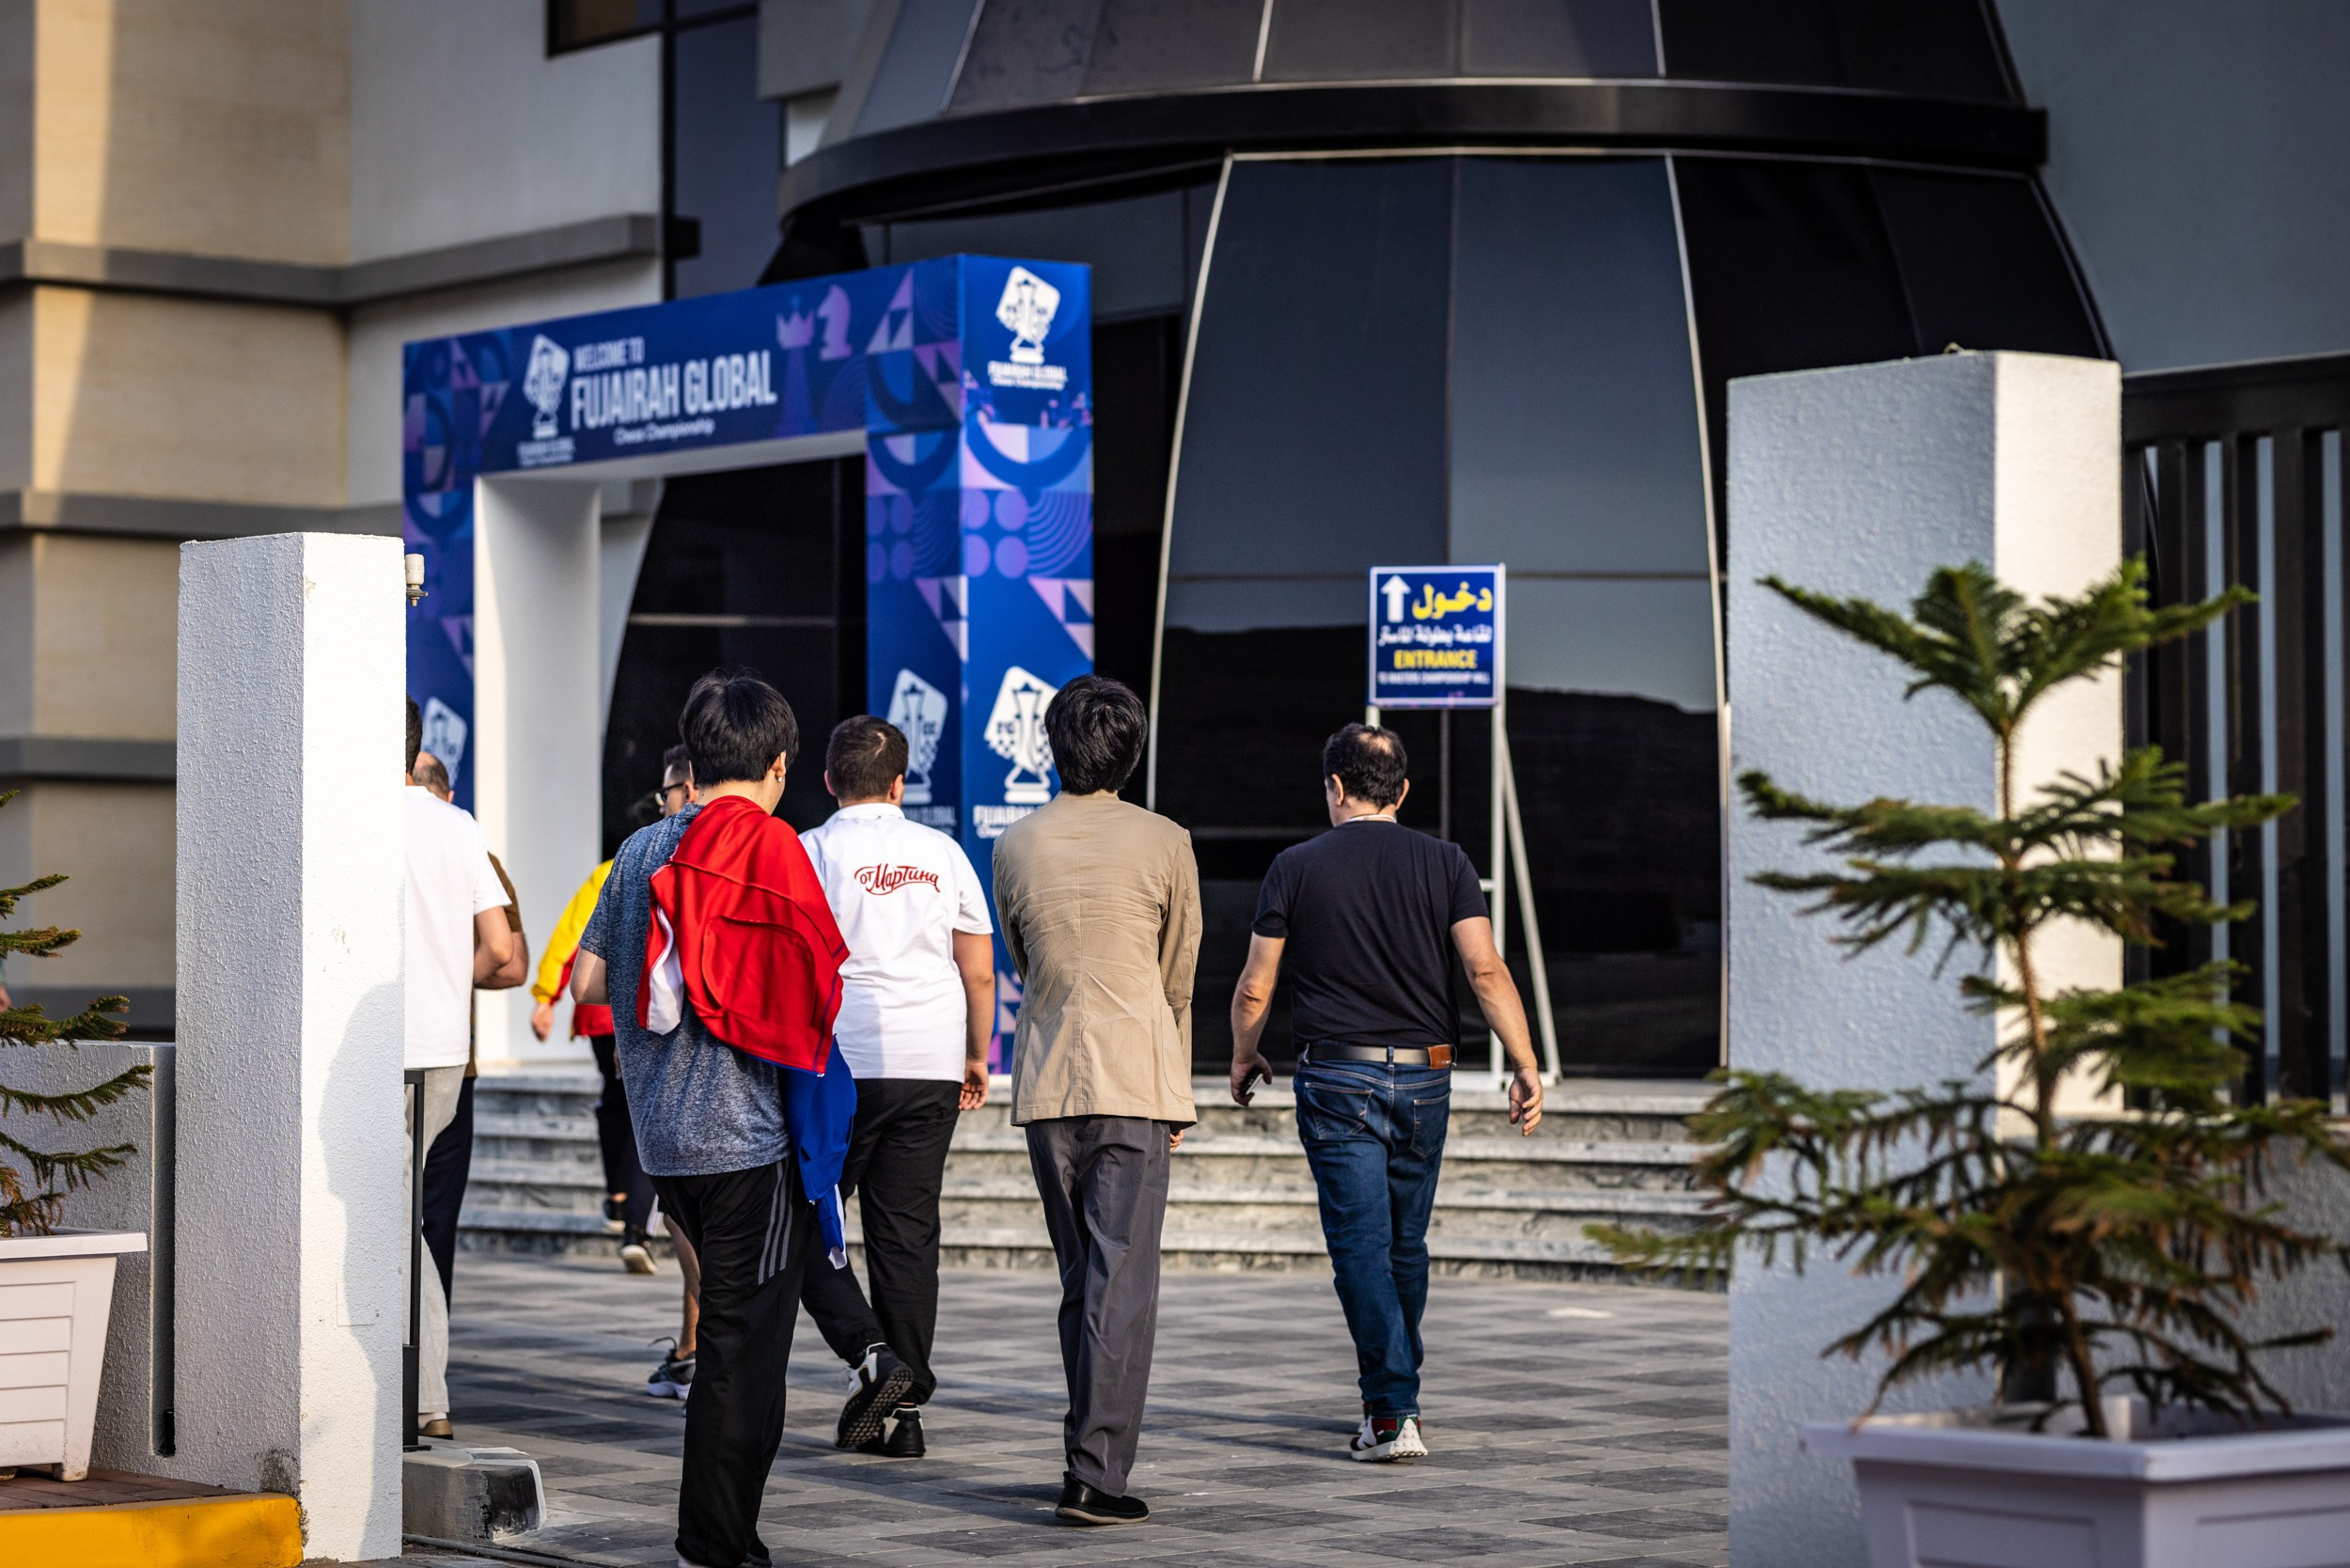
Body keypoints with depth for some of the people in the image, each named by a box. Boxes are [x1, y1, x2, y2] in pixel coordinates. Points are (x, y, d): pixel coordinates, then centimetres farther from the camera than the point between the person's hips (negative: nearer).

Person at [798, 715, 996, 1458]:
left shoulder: (812, 852, -3)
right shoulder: (942, 853, 8)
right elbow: (980, 972, 11)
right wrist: (977, 1058, 22)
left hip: (839, 1065, -3)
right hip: (933, 1067, 4)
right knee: (907, 1233, 7)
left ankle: (870, 1355, -13)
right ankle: (906, 1408, 7)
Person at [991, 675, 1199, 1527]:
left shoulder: (1016, 845, 4)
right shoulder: (1164, 844, -3)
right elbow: (1177, 978, 6)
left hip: (1045, 1082, 3)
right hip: (1135, 1082, -3)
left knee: (1079, 1276, 14)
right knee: (1122, 1281, -4)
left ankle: (1091, 1449, 19)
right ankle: (1097, 1472, -9)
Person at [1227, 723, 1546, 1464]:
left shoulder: (1298, 867, -1)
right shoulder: (1444, 862, 3)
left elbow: (1254, 988, 3)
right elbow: (1487, 970, -7)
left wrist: (1244, 1057, 20)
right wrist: (1525, 1066, -6)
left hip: (1338, 1076, -3)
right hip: (1424, 1075, 3)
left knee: (1363, 1245, -5)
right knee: (1406, 1244, 16)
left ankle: (1393, 1413, -14)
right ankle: (1396, 1393, 30)